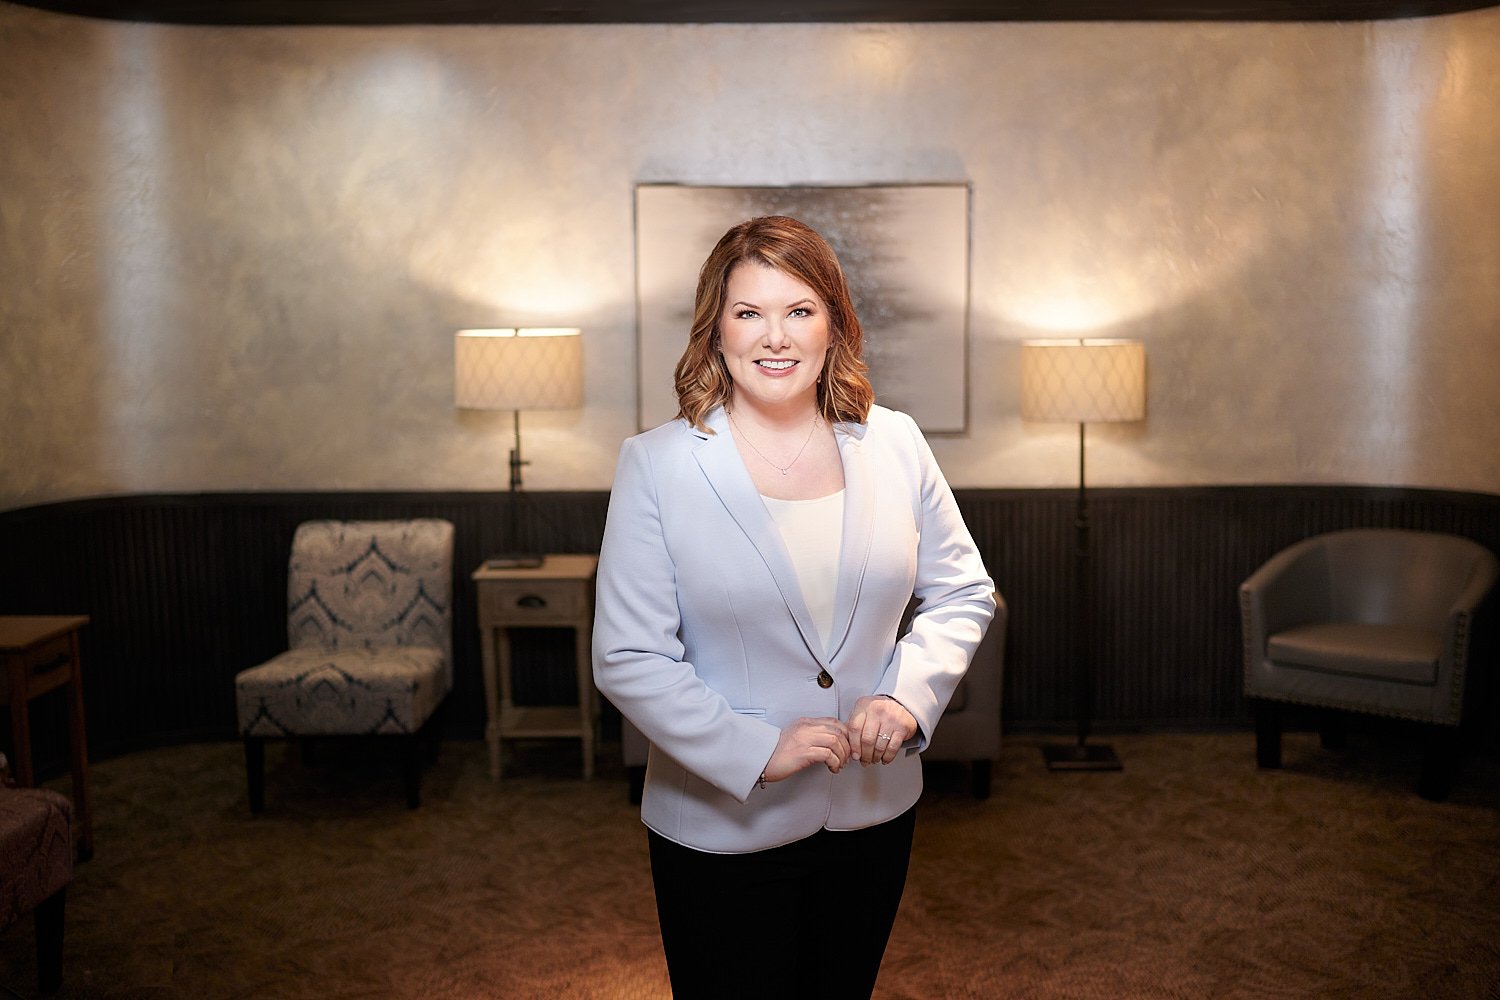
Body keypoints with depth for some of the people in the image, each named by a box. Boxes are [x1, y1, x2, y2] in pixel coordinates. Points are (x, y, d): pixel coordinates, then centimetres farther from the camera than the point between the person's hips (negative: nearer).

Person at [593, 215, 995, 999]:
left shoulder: (894, 444, -2)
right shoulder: (657, 465, -13)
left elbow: (963, 592, 5)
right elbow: (627, 660, -14)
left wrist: (908, 695, -12)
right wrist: (755, 749, -22)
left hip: (875, 810, 4)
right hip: (722, 827, -3)